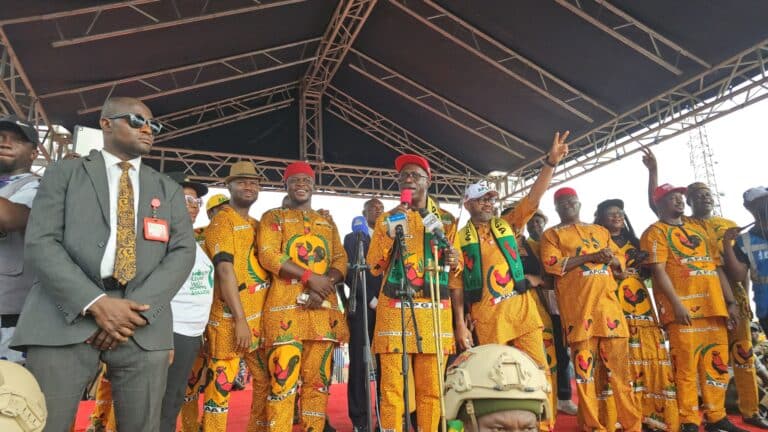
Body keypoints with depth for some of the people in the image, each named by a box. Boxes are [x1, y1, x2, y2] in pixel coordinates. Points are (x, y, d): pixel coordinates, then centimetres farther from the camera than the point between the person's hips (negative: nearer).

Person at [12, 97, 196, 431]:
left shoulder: (168, 189, 17)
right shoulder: (64, 172, 12)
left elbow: (183, 251, 5)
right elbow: (40, 243, -1)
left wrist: (138, 308, -10)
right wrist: (96, 303, -14)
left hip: (144, 322, 2)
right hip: (66, 315, -1)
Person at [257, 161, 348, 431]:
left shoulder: (327, 223, 22)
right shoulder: (273, 217, 10)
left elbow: (341, 261, 12)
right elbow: (268, 255, -6)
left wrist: (324, 285, -9)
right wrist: (310, 277, -14)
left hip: (323, 307, 4)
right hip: (286, 305, -4)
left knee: (318, 379, 6)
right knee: (283, 379, -8)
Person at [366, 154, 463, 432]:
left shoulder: (446, 219, 13)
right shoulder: (387, 219, 12)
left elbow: (456, 274, 13)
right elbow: (374, 267, 2)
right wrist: (391, 231, -8)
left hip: (435, 313, 1)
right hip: (394, 312, -1)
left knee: (431, 389, 3)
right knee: (392, 388, -3)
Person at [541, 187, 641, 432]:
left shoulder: (600, 231, 23)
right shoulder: (552, 234, 8)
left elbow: (620, 260, 21)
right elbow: (552, 264, -8)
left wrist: (611, 259, -4)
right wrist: (591, 256, -13)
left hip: (607, 302, 4)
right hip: (577, 306, -4)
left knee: (619, 364, 3)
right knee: (584, 365, -2)